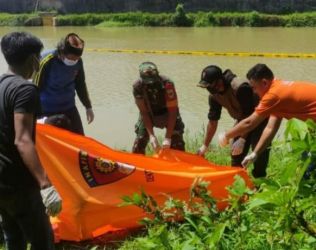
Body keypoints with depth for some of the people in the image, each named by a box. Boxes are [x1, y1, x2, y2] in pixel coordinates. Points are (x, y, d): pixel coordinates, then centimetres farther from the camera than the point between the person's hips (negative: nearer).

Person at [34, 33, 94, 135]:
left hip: (68, 108, 5)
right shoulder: (47, 61, -22)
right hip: (47, 111, -4)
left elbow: (80, 85, 9)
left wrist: (88, 107, 16)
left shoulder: (78, 62, -8)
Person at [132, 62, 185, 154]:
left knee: (177, 144, -9)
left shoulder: (167, 84, -35)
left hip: (167, 112, -1)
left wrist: (168, 137, -33)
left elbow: (172, 111, -30)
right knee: (140, 140, -4)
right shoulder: (137, 86, -28)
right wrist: (151, 135, -28)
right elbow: (144, 112, -21)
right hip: (149, 113, 2)